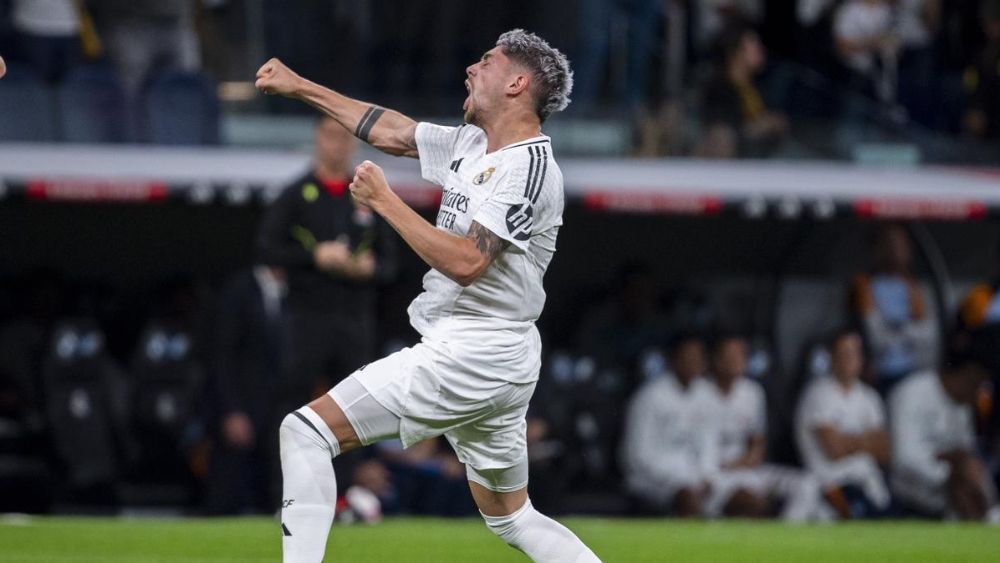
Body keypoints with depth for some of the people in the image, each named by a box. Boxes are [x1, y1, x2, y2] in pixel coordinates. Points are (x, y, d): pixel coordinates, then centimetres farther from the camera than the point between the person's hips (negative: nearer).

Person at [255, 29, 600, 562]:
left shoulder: (530, 167, -16)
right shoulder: (474, 144, 12)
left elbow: (465, 261, -24)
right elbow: (393, 132, 24)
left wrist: (384, 200, -17)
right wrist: (300, 87, 27)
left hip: (472, 353, -10)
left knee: (306, 431, -13)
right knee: (511, 518, 18)